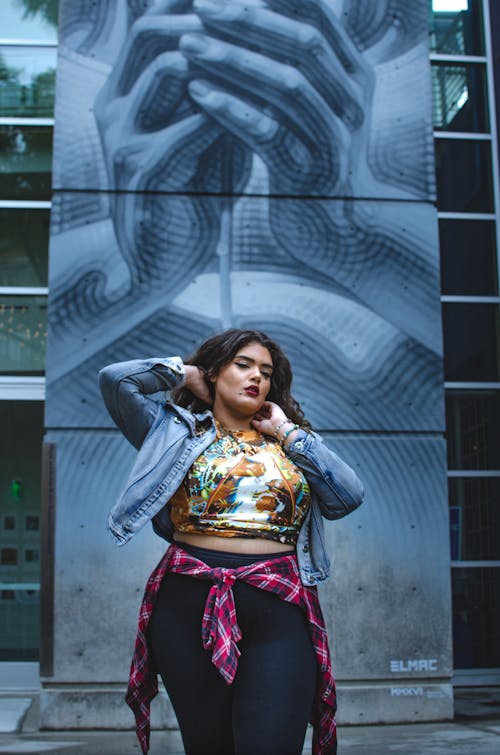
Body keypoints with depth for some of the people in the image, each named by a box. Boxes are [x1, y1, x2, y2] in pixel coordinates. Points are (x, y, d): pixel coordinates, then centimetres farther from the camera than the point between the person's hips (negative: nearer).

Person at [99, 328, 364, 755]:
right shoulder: (176, 431, 11)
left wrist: (288, 432, 4)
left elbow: (350, 497, 1)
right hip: (190, 607, 0)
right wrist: (184, 372, 12)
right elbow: (115, 379, -1)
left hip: (279, 612, 1)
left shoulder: (289, 446, 15)